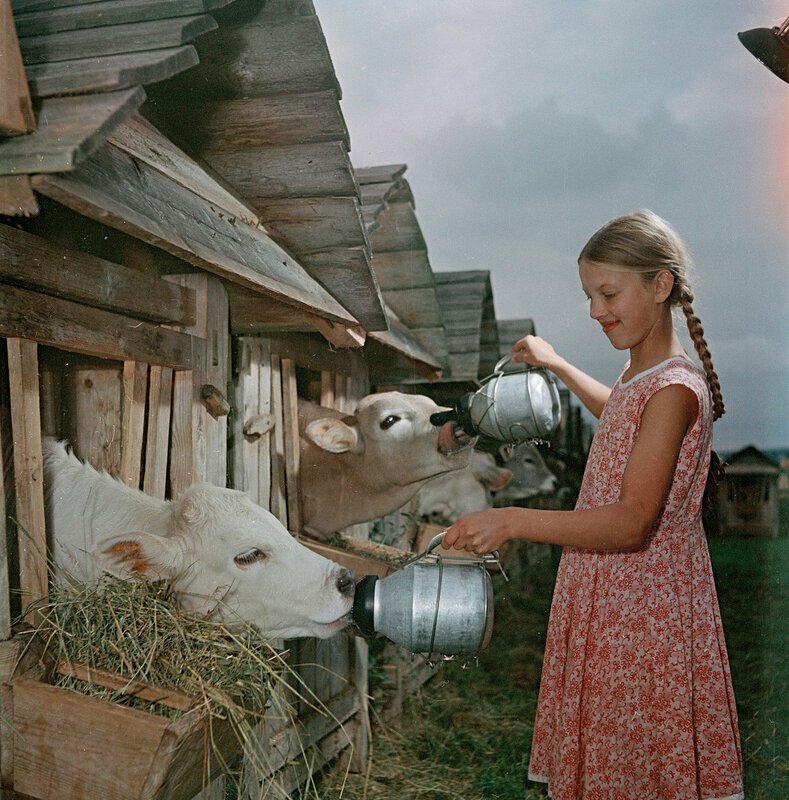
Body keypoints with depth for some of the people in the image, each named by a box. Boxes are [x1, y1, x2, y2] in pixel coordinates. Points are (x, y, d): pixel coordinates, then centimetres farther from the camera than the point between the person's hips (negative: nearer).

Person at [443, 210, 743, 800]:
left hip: (646, 602, -9)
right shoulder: (641, 374, 9)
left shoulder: (674, 390, -20)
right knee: (600, 751, 18)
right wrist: (558, 366, 32)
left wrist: (513, 521, -34)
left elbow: (631, 522, -28)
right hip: (604, 593, 9)